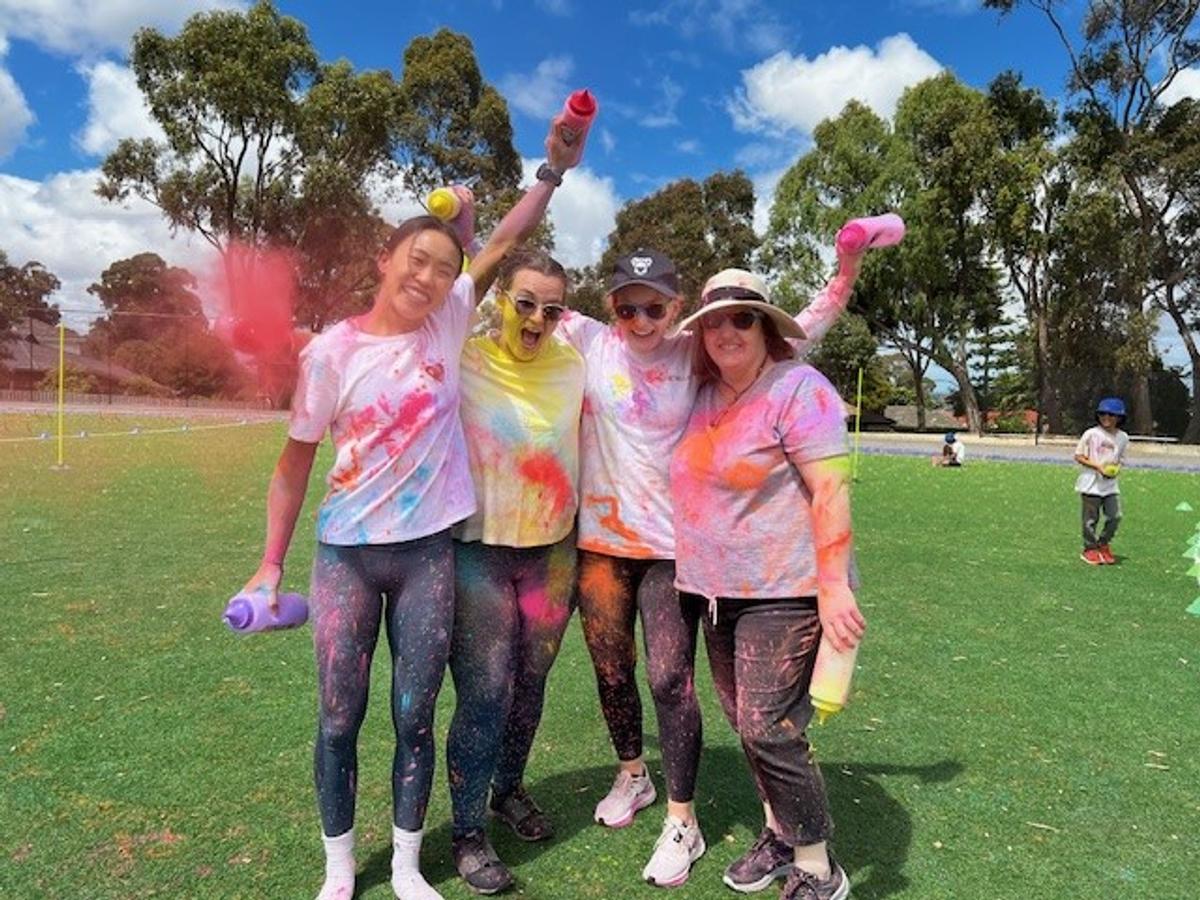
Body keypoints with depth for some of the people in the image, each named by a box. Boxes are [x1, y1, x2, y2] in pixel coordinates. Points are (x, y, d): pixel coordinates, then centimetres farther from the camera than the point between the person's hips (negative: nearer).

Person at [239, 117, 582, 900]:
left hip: (428, 551, 1)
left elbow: (509, 241, 1)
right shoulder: (332, 352, -6)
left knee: (415, 716, 11)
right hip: (347, 553, -1)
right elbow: (296, 462, 0)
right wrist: (272, 564, 0)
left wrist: (555, 170, -9)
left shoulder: (449, 323, 0)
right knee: (340, 718, 10)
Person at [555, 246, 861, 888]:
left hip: (673, 544, -2)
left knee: (671, 680, -1)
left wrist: (849, 262, -9)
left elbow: (801, 330, 0)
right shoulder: (588, 342, -3)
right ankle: (632, 775, 44)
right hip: (600, 541, 2)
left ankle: (682, 821, 20)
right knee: (610, 671, 16)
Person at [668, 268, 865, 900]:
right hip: (718, 589, 8)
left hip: (782, 592, -7)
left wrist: (833, 585, -23)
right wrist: (696, 571, 15)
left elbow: (830, 490, -18)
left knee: (768, 729, -6)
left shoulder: (798, 388, -11)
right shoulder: (705, 397, 11)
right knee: (746, 722, 15)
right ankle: (779, 833, 35)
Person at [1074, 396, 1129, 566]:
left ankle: (1103, 544, 22)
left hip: (1111, 484, 4)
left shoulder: (1122, 437, 6)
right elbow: (1078, 456, -5)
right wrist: (1098, 466, -16)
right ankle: (1090, 549, 17)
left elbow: (1120, 460, 15)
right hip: (1091, 483, -4)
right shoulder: (1091, 434, -7)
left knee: (1115, 516, 0)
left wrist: (1116, 468, -8)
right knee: (1091, 518, 2)